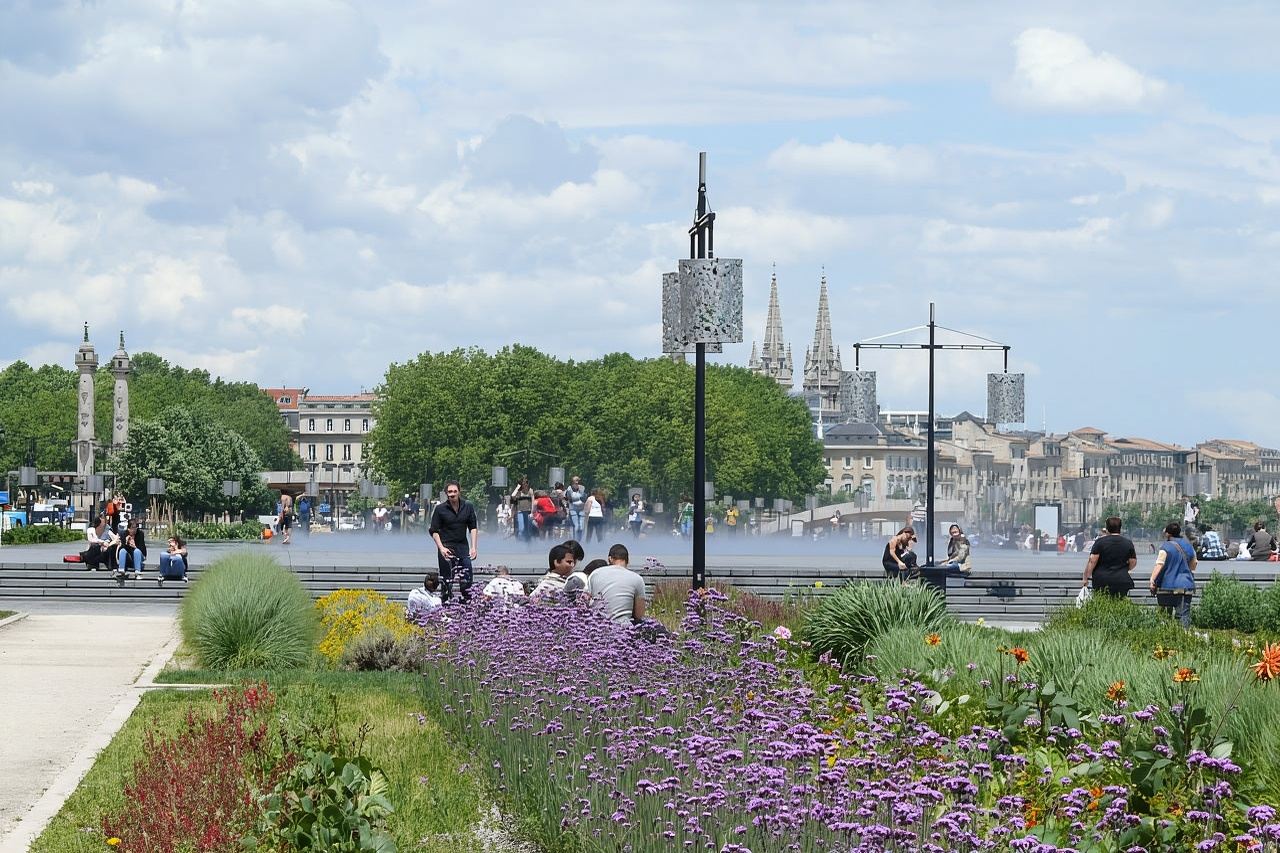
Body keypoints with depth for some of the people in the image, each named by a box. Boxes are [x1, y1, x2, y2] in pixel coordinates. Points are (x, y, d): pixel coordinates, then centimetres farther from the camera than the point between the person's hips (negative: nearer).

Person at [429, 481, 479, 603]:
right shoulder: (440, 509, -4)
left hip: (463, 546, 2)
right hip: (446, 547, -2)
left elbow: (473, 528, 7)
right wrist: (441, 548, -13)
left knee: (466, 579, -3)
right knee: (446, 580, -3)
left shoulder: (468, 507, 3)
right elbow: (434, 531, -2)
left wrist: (473, 547, -2)